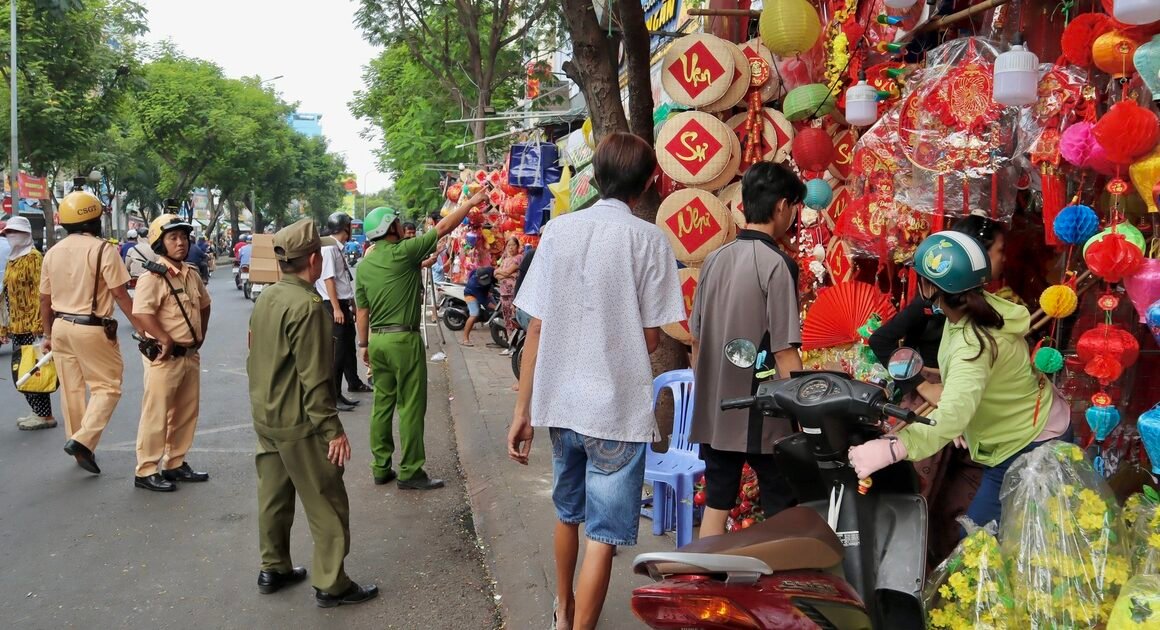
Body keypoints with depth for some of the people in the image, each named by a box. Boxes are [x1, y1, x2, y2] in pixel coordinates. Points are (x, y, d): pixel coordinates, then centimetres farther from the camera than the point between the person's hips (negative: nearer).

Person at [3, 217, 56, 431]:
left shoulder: (33, 257, -10)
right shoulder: (11, 261, 16)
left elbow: (40, 293, -16)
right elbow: (9, 294, 20)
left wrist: (37, 325, -22)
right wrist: (6, 326, 18)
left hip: (31, 326, -9)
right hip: (17, 327, 9)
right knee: (19, 372, 11)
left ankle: (46, 416, 2)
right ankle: (40, 412, 20)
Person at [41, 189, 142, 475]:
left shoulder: (53, 253, 8)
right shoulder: (103, 249, -12)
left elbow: (45, 300, 13)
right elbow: (120, 295, -14)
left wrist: (48, 334, 24)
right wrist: (141, 328, -8)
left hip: (61, 326, 7)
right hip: (92, 330, -6)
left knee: (71, 389, 14)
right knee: (107, 387, 3)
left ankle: (79, 445, 24)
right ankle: (83, 440, -12)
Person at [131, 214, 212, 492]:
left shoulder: (191, 275, 10)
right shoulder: (153, 276, -16)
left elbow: (204, 305, 26)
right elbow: (142, 313, -27)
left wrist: (200, 335, 16)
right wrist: (166, 341, -24)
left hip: (190, 355, 9)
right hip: (164, 356, -8)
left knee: (187, 413, 16)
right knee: (156, 415, -2)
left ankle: (176, 463, 29)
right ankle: (146, 471, 8)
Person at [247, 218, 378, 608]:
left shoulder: (267, 298, 6)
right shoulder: (307, 305, -22)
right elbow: (315, 378, -23)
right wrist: (333, 429, -19)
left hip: (265, 416, 9)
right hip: (298, 423, -9)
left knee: (273, 495, 18)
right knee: (327, 504, 1)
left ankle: (273, 569, 30)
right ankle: (330, 585, 7)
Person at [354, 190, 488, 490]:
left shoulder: (363, 265, 7)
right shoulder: (403, 253, -12)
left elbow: (362, 311, 11)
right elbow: (443, 227, -7)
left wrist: (364, 344, 20)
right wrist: (471, 203, 3)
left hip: (378, 340, 7)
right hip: (403, 340, -7)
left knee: (383, 404, 13)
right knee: (411, 407, 0)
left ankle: (381, 468, 19)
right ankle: (410, 472, 5)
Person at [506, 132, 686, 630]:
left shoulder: (558, 230, 0)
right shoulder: (648, 239, -9)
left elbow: (535, 328, -1)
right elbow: (651, 337, -7)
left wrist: (523, 409, 3)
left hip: (561, 402, 5)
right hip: (618, 408, -5)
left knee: (568, 513, 25)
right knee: (602, 536, 5)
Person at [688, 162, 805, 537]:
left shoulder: (714, 260, 6)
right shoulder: (777, 265, -14)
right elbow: (784, 352, -17)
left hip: (714, 414, 6)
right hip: (763, 417, -6)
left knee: (716, 504, 13)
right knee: (780, 513, 6)